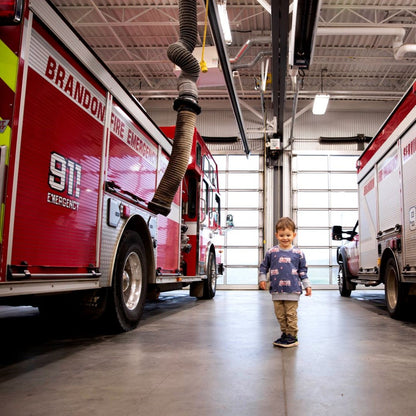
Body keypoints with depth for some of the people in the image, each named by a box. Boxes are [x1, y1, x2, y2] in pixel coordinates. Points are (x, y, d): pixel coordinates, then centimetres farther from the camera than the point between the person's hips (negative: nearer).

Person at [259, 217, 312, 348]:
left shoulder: (298, 253, 0)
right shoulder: (271, 252, 1)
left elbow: (303, 270, 8)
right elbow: (263, 266, 11)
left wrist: (307, 285, 7)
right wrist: (262, 279, 3)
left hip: (292, 290, -2)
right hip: (276, 290, 2)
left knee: (291, 315, 2)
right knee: (280, 315, 11)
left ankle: (292, 336, 13)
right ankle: (285, 334, 26)